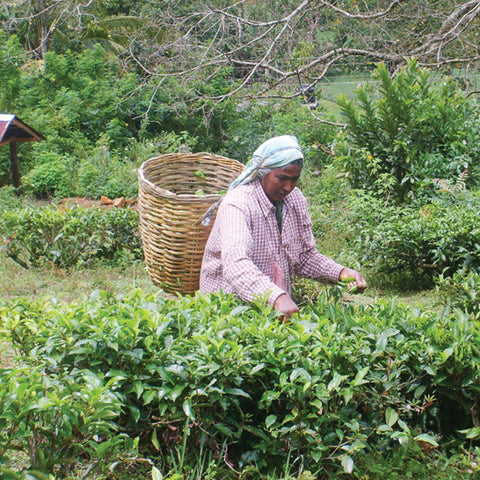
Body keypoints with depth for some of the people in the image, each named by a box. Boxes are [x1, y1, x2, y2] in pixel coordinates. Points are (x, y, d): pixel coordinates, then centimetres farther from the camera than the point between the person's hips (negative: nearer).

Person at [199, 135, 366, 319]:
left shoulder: (296, 199, 5)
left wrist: (341, 273, -5)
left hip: (280, 303, 6)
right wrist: (277, 297, -48)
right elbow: (235, 264, -35)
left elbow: (306, 257, 13)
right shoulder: (237, 204, -18)